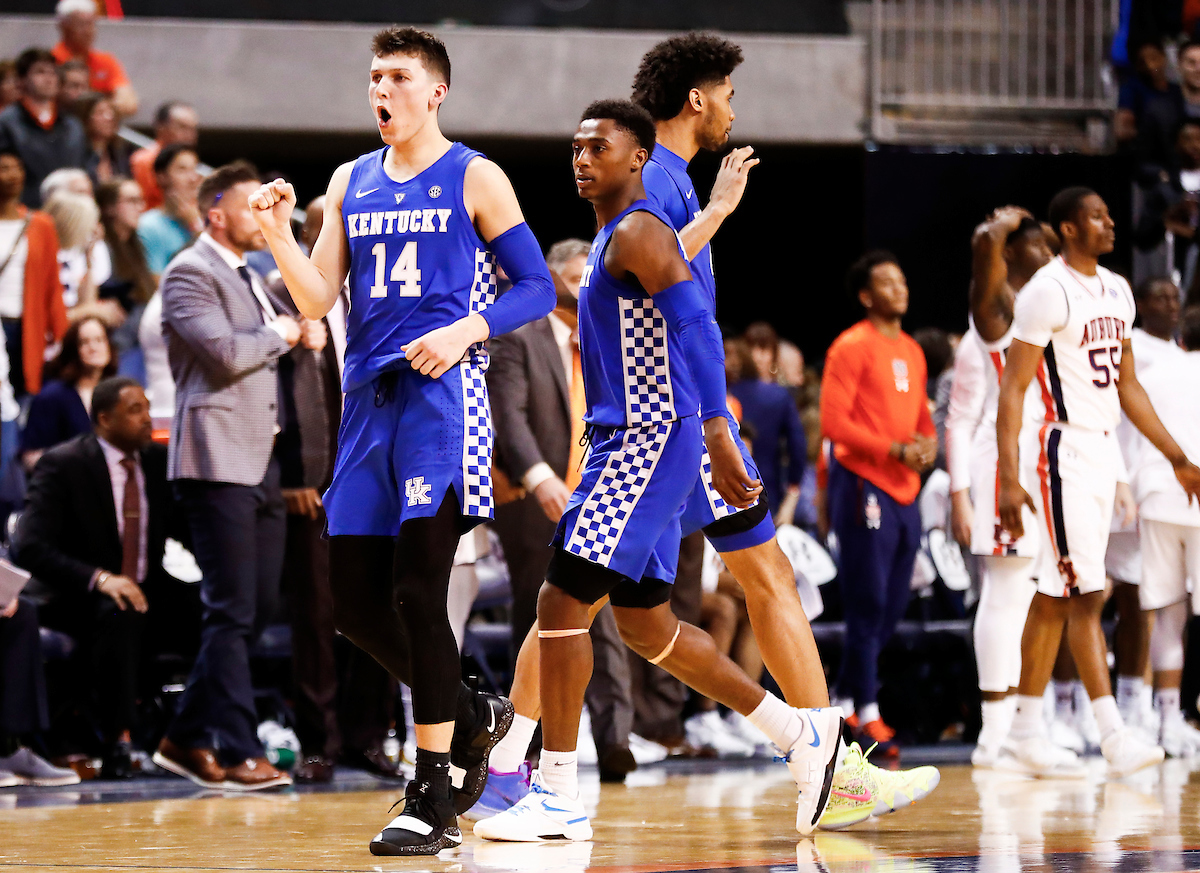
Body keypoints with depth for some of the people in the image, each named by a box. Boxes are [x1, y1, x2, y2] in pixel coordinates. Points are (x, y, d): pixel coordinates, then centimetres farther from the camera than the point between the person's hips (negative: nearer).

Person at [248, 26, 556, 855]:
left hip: (442, 398, -6)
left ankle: (433, 801, -10)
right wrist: (278, 237, -8)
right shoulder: (351, 183, 14)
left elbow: (537, 288, -1)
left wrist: (465, 332, -16)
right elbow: (318, 302, 9)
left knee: (416, 591, -14)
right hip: (368, 401, 6)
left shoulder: (475, 179, 0)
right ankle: (474, 715, 28)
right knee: (356, 601, 4)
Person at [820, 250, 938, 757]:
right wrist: (895, 450, -18)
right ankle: (867, 715, -5)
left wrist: (927, 444, 4)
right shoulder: (851, 348, -6)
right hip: (863, 485, -8)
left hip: (904, 490, 8)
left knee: (893, 606, 9)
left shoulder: (912, 353, 18)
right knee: (868, 605, -8)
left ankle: (842, 698, 22)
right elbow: (834, 422, -13)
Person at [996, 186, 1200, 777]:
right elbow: (1012, 390, -14)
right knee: (1085, 597, -11)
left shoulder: (1116, 291, 13)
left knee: (1055, 596, 11)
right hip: (1065, 454, -8)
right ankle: (1113, 736, -16)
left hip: (1105, 452, 8)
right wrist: (1010, 481, -22)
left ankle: (1027, 734, 15)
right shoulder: (1046, 292, -12)